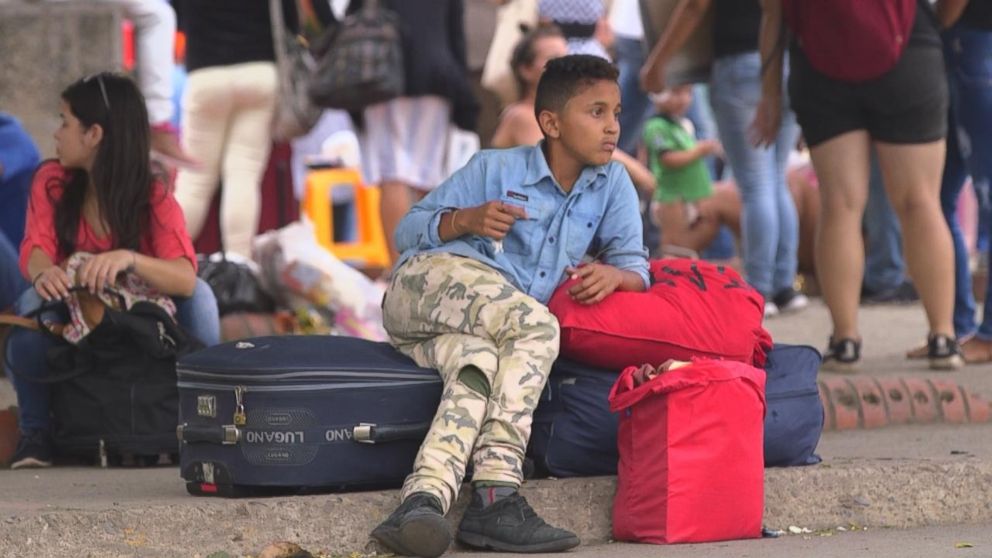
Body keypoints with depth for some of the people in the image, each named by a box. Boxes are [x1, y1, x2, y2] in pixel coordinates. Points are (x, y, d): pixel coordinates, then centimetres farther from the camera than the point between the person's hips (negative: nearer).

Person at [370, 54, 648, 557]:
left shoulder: (613, 185, 14)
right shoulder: (495, 169, 4)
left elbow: (635, 266, 10)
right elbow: (407, 231, 7)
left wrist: (613, 274, -14)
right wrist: (464, 220, -13)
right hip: (429, 280, -3)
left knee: (481, 365, -34)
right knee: (536, 325, -31)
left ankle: (424, 499, -56)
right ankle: (496, 493, -37)